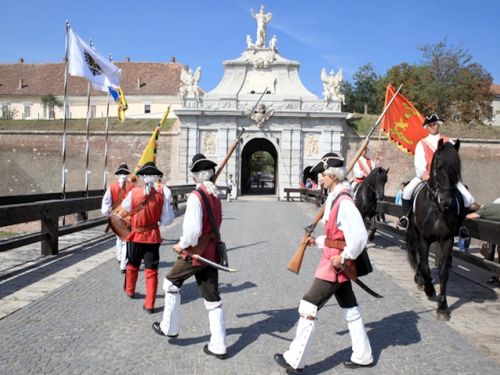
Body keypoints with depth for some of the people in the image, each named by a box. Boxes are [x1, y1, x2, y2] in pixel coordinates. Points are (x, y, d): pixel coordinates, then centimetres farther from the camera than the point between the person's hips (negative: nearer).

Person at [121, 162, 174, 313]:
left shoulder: (133, 192, -12)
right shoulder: (161, 194, -11)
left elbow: (125, 207, 10)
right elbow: (167, 220, -8)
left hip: (136, 235, 1)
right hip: (153, 236, -1)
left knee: (132, 266, 24)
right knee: (151, 271, 4)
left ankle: (130, 291, 46)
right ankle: (149, 304, 5)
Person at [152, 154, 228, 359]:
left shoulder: (196, 196, -18)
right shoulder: (215, 194, 6)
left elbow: (193, 229, -26)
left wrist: (182, 245, -9)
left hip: (195, 252, -7)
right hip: (212, 251, 7)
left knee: (171, 283, 18)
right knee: (213, 298, 11)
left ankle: (169, 327, 30)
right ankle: (218, 346, 16)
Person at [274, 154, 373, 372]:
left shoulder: (344, 202, -21)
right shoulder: (335, 199, 9)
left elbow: (359, 236, -28)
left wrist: (343, 258, -20)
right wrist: (318, 241, 8)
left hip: (335, 265, -10)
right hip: (336, 263, 10)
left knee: (309, 307, -3)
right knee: (350, 309, 17)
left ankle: (294, 360, 8)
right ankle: (363, 356, 31)